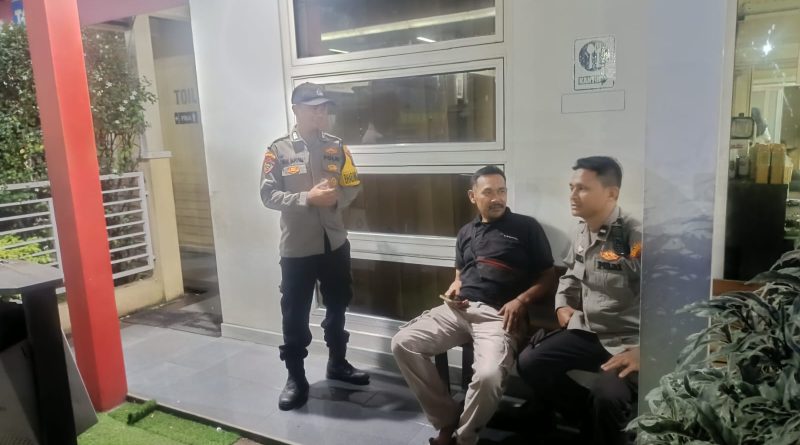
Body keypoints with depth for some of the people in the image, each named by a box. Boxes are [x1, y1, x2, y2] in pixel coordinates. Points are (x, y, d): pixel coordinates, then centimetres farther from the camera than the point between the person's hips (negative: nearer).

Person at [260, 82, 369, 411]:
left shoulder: (336, 147, 4)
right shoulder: (279, 150, -6)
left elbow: (353, 185, 6)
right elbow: (268, 195, -11)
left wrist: (337, 198, -15)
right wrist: (307, 199, -22)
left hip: (335, 243, 4)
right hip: (297, 247, -3)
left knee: (337, 306, 17)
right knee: (295, 314, 6)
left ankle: (337, 363, 36)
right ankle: (295, 377, 22)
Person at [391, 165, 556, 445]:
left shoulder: (527, 227, 6)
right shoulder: (466, 232, 21)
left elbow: (549, 278, 6)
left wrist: (521, 300, -11)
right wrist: (453, 288, 7)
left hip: (498, 315, -5)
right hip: (459, 309, 5)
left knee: (488, 376, -33)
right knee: (403, 343, -15)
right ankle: (446, 421, -2)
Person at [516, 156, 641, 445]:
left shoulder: (635, 238, -20)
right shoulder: (583, 232, 6)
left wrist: (642, 350, -26)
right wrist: (563, 303, 11)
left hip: (627, 342, -7)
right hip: (586, 331, 8)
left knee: (607, 395, -32)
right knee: (530, 363, -6)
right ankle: (593, 420, 11)